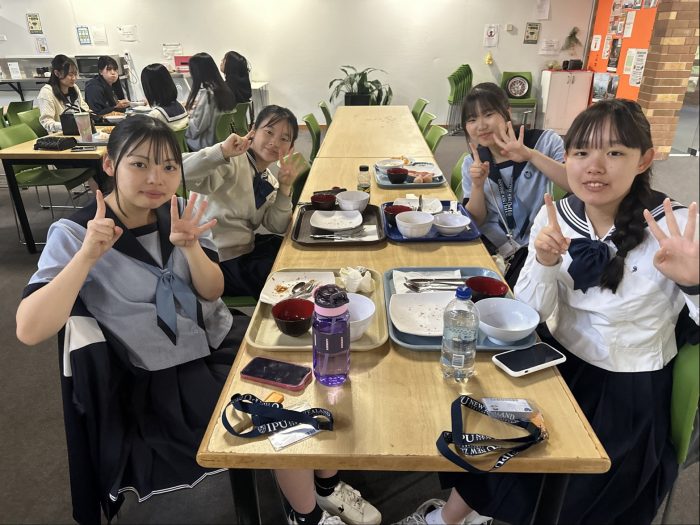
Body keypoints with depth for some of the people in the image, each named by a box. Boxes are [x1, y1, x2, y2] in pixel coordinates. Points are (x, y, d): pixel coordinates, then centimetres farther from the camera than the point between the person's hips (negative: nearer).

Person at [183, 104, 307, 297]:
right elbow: (182, 172, -31)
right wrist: (222, 152, -39)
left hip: (247, 248, 8)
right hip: (222, 262, -8)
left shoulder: (269, 181, 10)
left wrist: (284, 187, -6)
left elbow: (277, 227, 4)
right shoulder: (232, 161, -16)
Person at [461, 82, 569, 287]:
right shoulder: (473, 163, 5)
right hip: (492, 246, 4)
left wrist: (532, 155, -27)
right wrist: (477, 186, -13)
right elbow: (475, 222, 4)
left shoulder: (545, 141, -6)